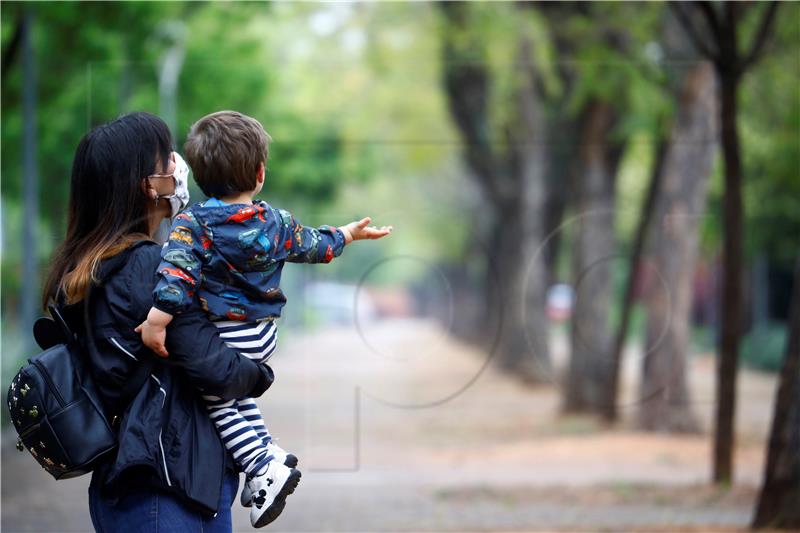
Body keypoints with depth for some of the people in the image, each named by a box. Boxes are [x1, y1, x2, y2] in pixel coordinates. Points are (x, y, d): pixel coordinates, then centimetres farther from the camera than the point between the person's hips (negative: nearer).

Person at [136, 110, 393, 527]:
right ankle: (268, 452, 20)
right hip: (263, 336, 5)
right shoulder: (276, 223, 0)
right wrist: (349, 234, 37)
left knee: (218, 403, 11)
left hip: (221, 342, -5)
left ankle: (261, 468, -1)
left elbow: (177, 270, -29)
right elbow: (314, 245, 18)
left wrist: (157, 317, -37)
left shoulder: (191, 224, -14)